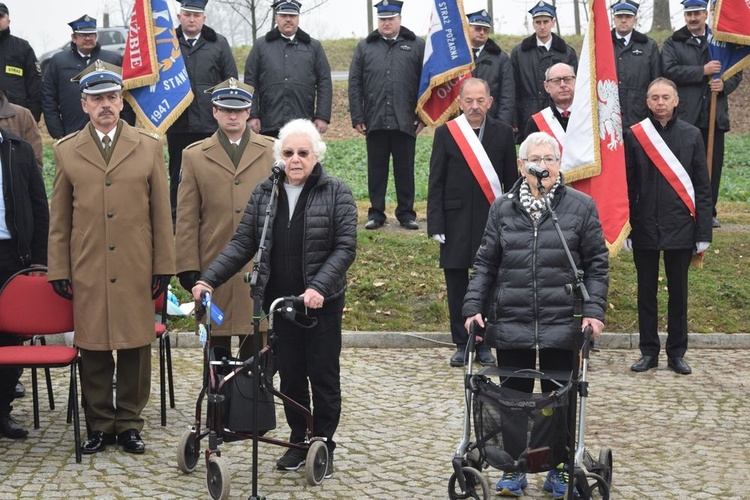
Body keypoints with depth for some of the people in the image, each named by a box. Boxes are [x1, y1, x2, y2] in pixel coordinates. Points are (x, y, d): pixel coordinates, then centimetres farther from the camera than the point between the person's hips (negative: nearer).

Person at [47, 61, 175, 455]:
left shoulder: (149, 147, 7)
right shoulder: (66, 151, 7)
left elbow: (161, 213, 6)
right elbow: (59, 218, 9)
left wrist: (163, 266, 2)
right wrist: (58, 270, 4)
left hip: (136, 270, 0)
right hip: (87, 271, 0)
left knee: (135, 347, 5)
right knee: (93, 351, 4)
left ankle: (129, 423, 17)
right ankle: (98, 425, 16)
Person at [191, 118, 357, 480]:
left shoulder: (336, 193, -5)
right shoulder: (264, 193, 5)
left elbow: (345, 247, -10)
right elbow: (242, 243, 5)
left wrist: (319, 287, -24)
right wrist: (209, 279, -7)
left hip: (321, 302, -3)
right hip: (278, 301, 3)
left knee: (323, 375, 4)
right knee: (290, 375, 10)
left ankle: (324, 445, 17)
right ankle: (298, 441, 25)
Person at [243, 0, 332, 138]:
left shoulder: (314, 47, 13)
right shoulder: (261, 46, 12)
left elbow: (324, 83, 8)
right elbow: (250, 83, 7)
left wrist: (322, 117, -1)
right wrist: (252, 116, -1)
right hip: (269, 126, 0)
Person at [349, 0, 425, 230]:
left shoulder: (417, 46, 5)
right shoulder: (365, 47, 8)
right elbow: (354, 84, 7)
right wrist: (357, 117, 1)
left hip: (405, 122, -1)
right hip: (375, 122, 1)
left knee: (405, 169, 6)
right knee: (376, 169, 7)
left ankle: (406, 212, 15)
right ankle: (376, 213, 14)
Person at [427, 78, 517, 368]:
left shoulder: (503, 133, 4)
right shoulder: (445, 133, 1)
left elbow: (511, 181, 6)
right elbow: (436, 183, 2)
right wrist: (435, 224, -5)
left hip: (492, 220, 0)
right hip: (456, 222, 0)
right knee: (457, 286, 5)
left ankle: (484, 345, 15)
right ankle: (461, 345, 16)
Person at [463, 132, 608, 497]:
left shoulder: (581, 206, -1)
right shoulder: (503, 208, 5)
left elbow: (597, 264, 1)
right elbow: (485, 263, 8)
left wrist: (594, 311, -7)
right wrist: (474, 307, -1)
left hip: (563, 325, -1)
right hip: (511, 324, 1)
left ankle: (560, 470, 24)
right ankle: (513, 469, 22)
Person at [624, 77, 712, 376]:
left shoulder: (691, 135, 2)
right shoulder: (634, 136, 1)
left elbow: (703, 188, 2)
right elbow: (627, 186, 2)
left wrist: (703, 234, -3)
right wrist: (625, 228, -3)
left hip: (680, 228, 0)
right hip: (644, 228, 0)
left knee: (678, 293, 8)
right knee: (646, 293, 8)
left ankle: (677, 353, 17)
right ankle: (649, 352, 17)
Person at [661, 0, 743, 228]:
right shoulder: (673, 44, 6)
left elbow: (736, 73, 17)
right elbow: (670, 71, -10)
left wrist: (724, 85, -5)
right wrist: (703, 71, -15)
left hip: (715, 115, 3)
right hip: (686, 116, -3)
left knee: (713, 165, 5)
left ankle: (709, 212, 14)